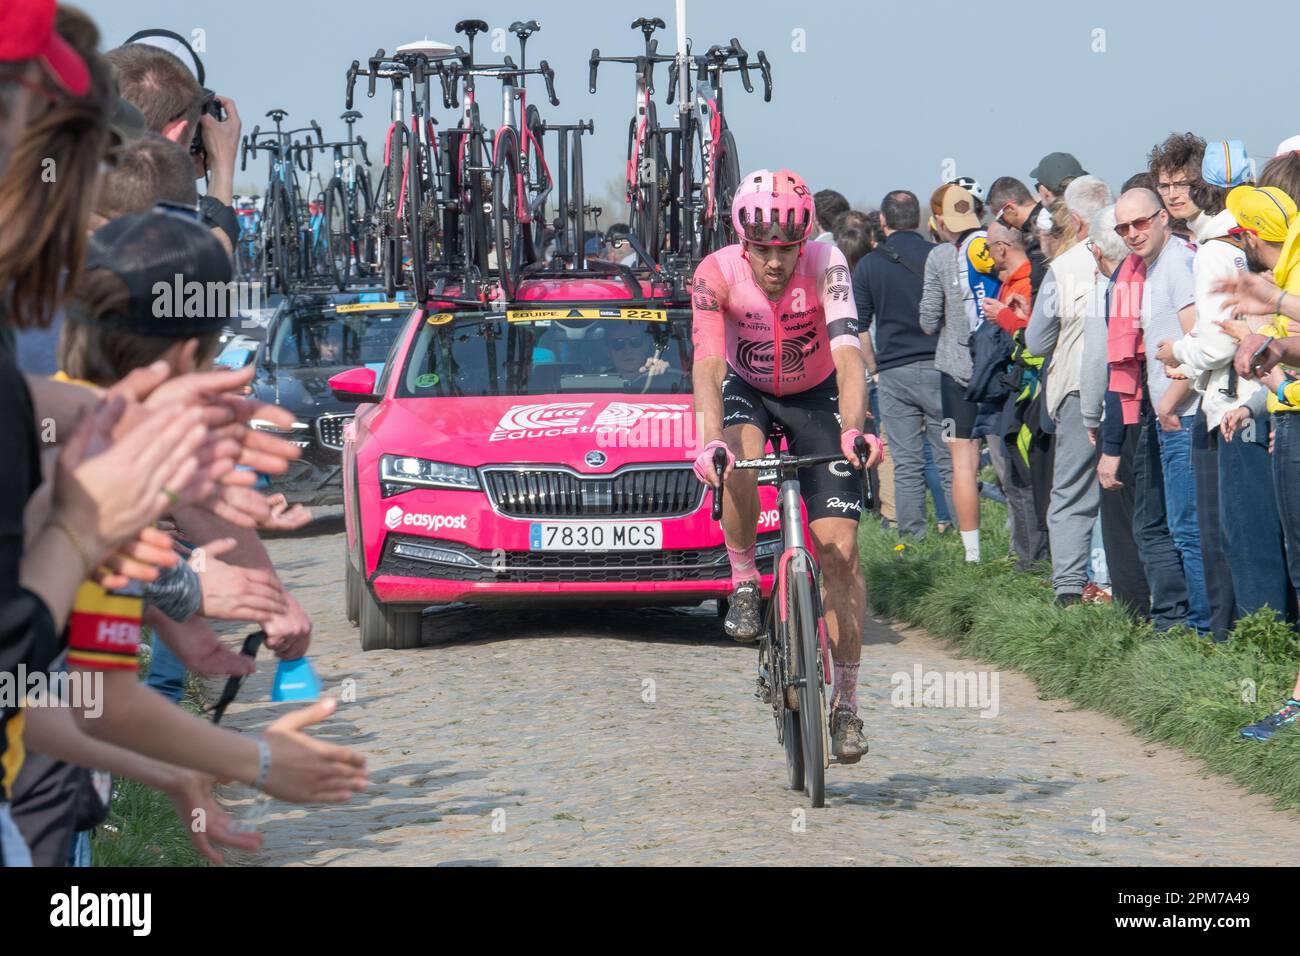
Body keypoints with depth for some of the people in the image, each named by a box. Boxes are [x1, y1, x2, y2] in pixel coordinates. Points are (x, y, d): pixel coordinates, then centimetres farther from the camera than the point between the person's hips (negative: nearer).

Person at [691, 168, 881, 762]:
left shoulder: (826, 264, -27)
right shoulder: (717, 274, -25)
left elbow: (847, 356, -36)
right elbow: (708, 364, -33)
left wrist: (852, 428, -53)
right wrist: (711, 441, -49)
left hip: (816, 399, 0)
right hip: (747, 392, 0)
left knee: (839, 548, -10)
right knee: (738, 461, -37)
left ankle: (846, 702, -1)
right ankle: (744, 584, -11)